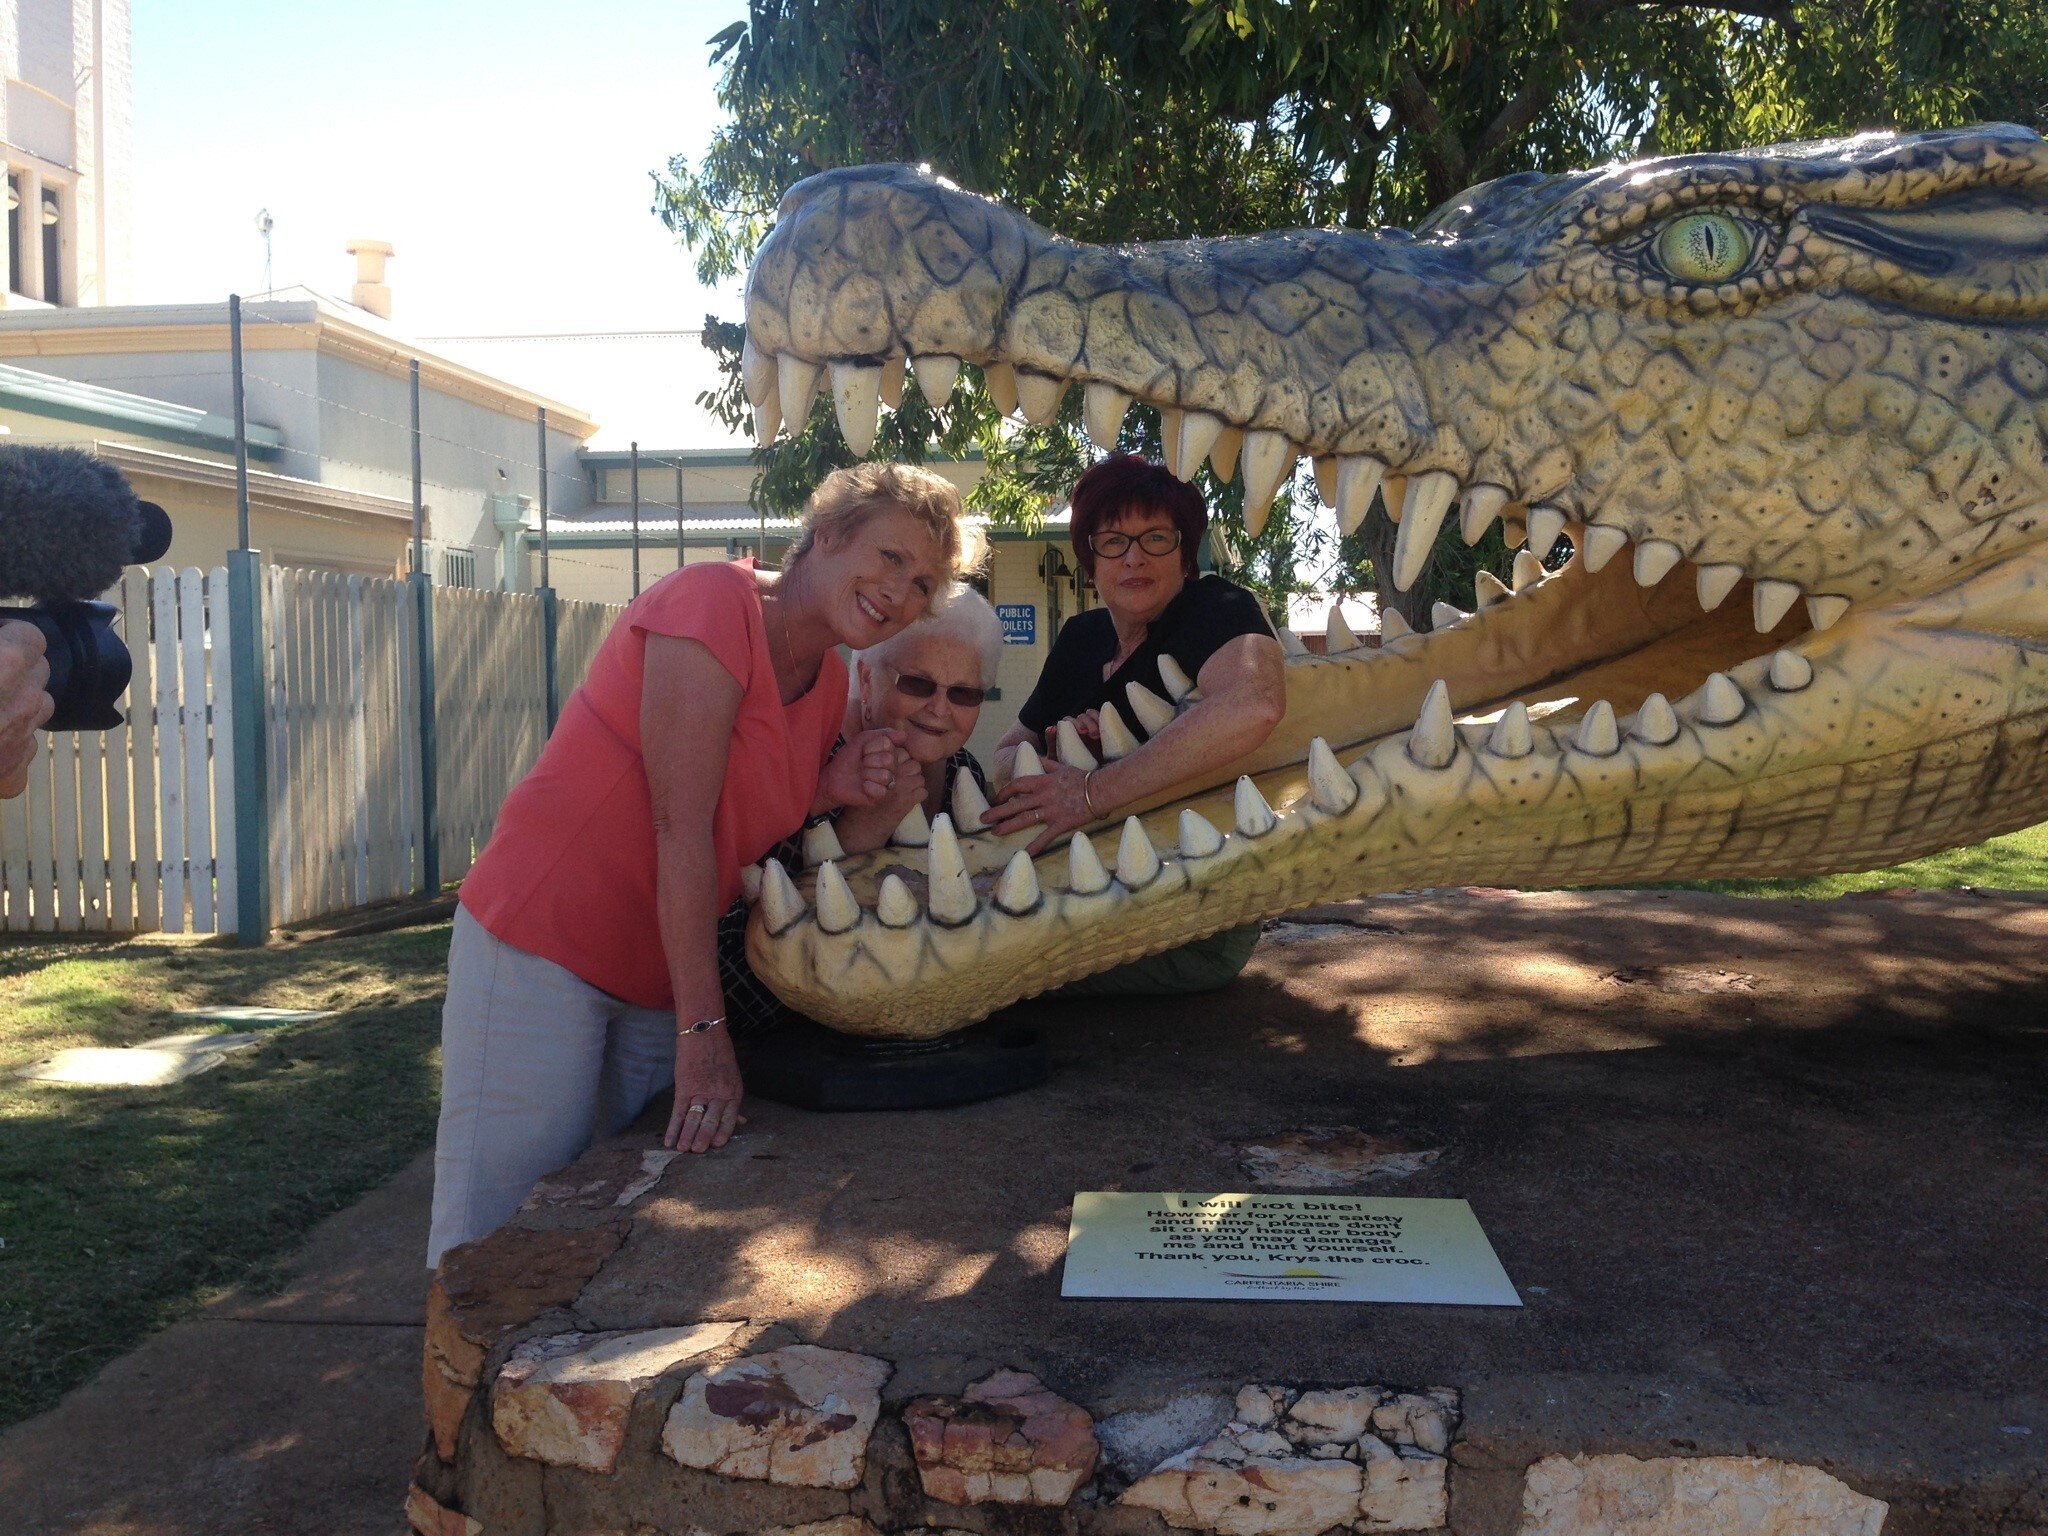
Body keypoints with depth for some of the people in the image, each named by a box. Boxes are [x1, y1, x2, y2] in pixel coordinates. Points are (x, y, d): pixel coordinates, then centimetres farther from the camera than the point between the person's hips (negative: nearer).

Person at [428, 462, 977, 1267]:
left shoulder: (831, 682, 8)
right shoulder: (715, 600, -16)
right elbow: (680, 824, -21)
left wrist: (832, 789, -8)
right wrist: (703, 1031, -22)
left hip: (660, 976, 8)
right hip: (542, 940, -7)